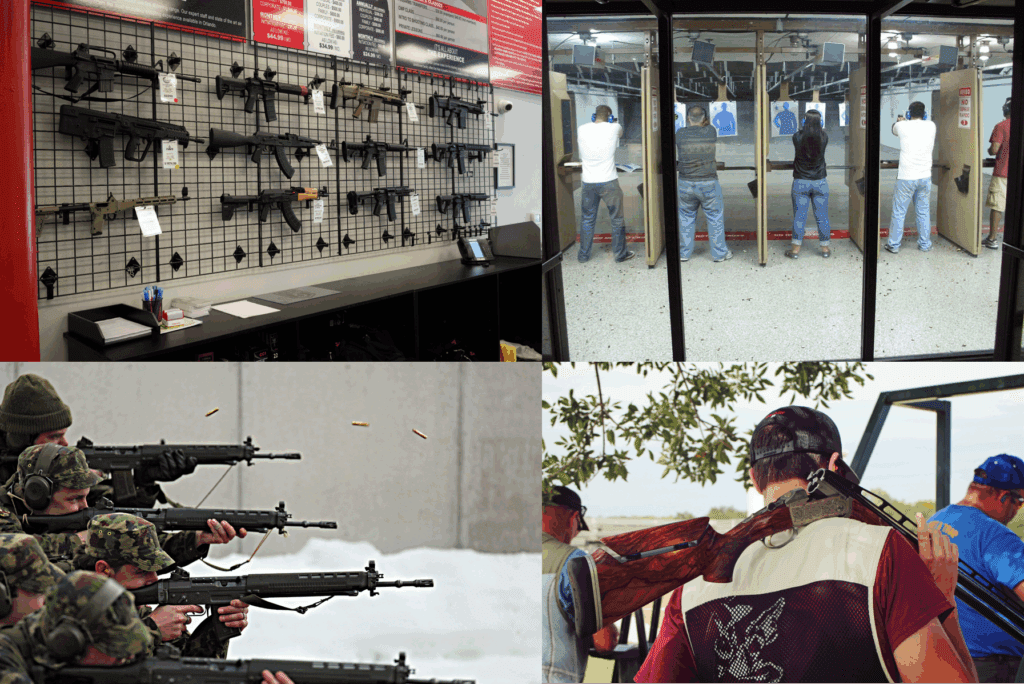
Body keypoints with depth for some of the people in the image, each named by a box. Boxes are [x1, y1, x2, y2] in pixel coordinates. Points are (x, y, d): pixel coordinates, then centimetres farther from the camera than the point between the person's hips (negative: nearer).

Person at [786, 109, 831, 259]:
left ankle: (796, 249, 9)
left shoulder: (797, 137, -12)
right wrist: (817, 127, 31)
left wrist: (806, 127, 23)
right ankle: (825, 248, 19)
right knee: (822, 216, 10)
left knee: (799, 216, 5)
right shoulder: (824, 137, -9)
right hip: (820, 182, 1)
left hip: (800, 183, -1)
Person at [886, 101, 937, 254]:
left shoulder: (902, 126, -8)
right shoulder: (931, 126, 1)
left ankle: (894, 245, 12)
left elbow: (894, 130, 17)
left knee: (899, 212, 6)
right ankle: (925, 244, 20)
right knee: (923, 211, 13)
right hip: (925, 177, 3)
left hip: (906, 178, -3)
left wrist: (900, 120, 40)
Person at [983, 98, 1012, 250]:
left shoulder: (1001, 127, -11)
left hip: (1002, 173, -5)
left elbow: (994, 150, -16)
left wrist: (989, 150, 6)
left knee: (997, 207, 1)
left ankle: (992, 239, 3)